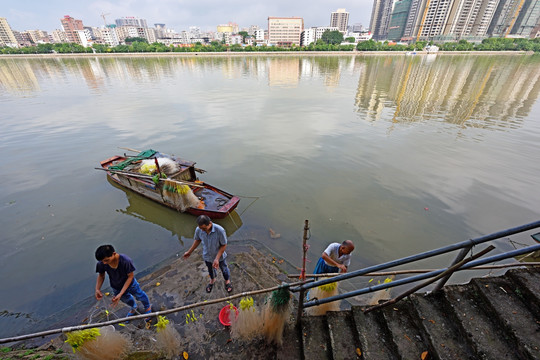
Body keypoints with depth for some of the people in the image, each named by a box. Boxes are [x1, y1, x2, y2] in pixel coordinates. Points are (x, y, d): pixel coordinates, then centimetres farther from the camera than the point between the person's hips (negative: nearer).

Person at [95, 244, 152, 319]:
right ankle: (133, 308, 67)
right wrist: (97, 289, -24)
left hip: (130, 284, -3)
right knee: (125, 299, 31)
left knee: (139, 296, 23)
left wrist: (120, 294, -33)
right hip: (116, 287, 4)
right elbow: (101, 275, -9)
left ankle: (147, 307, 57)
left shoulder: (125, 261, -41)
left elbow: (130, 276, -30)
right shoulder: (101, 264, -30)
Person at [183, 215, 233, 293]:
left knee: (224, 269, 25)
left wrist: (217, 258, -28)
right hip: (207, 256, 3)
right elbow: (197, 240, -4)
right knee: (210, 269, 31)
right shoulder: (198, 230, -27)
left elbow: (224, 245, -24)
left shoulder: (220, 230, -38)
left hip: (219, 256, -3)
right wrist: (189, 251, 5)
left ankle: (227, 281, 58)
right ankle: (212, 280, 65)